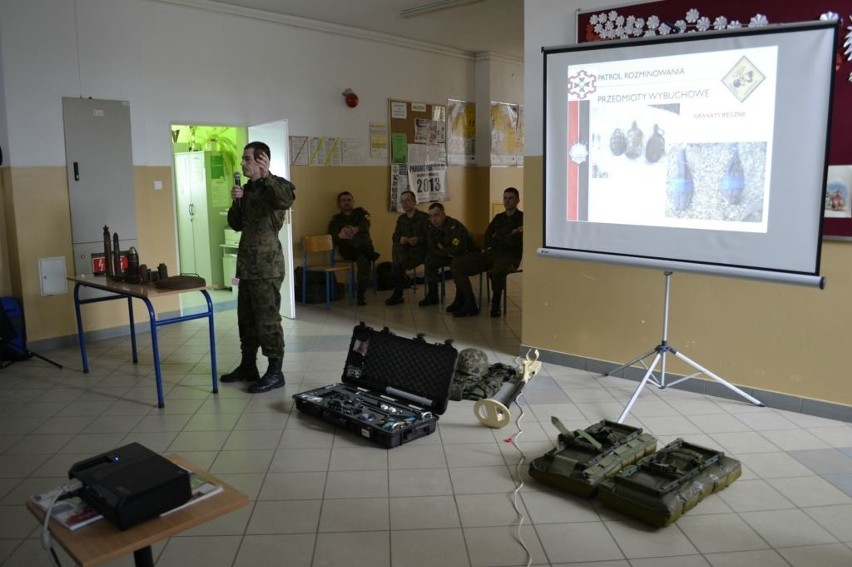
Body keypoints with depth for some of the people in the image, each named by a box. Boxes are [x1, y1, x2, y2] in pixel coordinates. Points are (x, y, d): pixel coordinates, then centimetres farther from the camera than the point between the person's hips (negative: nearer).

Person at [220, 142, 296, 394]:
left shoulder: (275, 185, -8)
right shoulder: (248, 188, 16)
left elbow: (286, 201, -32)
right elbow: (236, 224, 17)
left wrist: (267, 175, -40)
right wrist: (235, 201, 1)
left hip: (267, 265, -9)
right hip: (247, 264, 9)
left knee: (267, 320, -5)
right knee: (246, 318, 15)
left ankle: (275, 373, 2)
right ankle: (248, 366, 26)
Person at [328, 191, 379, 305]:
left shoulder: (361, 212, 18)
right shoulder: (336, 219, 18)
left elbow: (365, 225, -5)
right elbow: (332, 237, 0)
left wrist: (355, 229, -29)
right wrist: (340, 235, -26)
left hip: (363, 247, -1)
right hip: (347, 250, 1)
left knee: (364, 259, -34)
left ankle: (361, 295, -35)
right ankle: (370, 253, -33)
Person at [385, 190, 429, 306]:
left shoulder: (424, 217, -2)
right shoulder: (401, 218, 17)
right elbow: (394, 237, 10)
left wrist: (418, 240, -29)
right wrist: (400, 239, -14)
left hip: (420, 250, -5)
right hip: (405, 249, 5)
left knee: (398, 261, -29)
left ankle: (397, 295, -14)